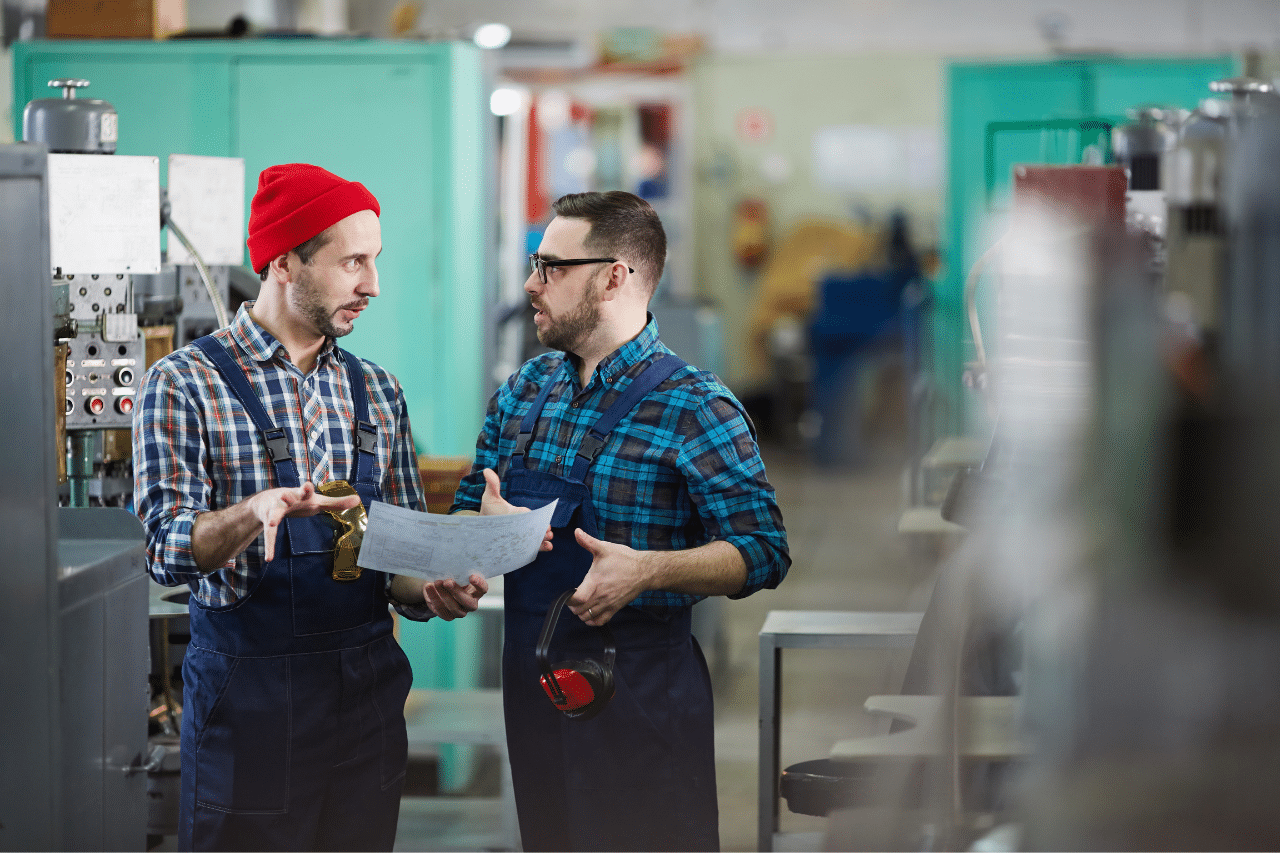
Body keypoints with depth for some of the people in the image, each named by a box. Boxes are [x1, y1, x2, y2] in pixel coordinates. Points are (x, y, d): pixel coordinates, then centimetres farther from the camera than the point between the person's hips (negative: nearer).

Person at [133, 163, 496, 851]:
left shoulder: (375, 392, 12)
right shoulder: (184, 384, -5)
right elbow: (169, 550, -15)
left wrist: (432, 590, -10)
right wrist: (255, 512, -35)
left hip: (367, 687, 5)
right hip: (247, 686, -5)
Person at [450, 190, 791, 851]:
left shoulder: (696, 410, -12)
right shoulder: (522, 392, 8)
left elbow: (763, 551, -15)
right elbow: (468, 509, 16)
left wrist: (649, 568, -29)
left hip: (641, 693, -6)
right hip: (531, 675, 6)